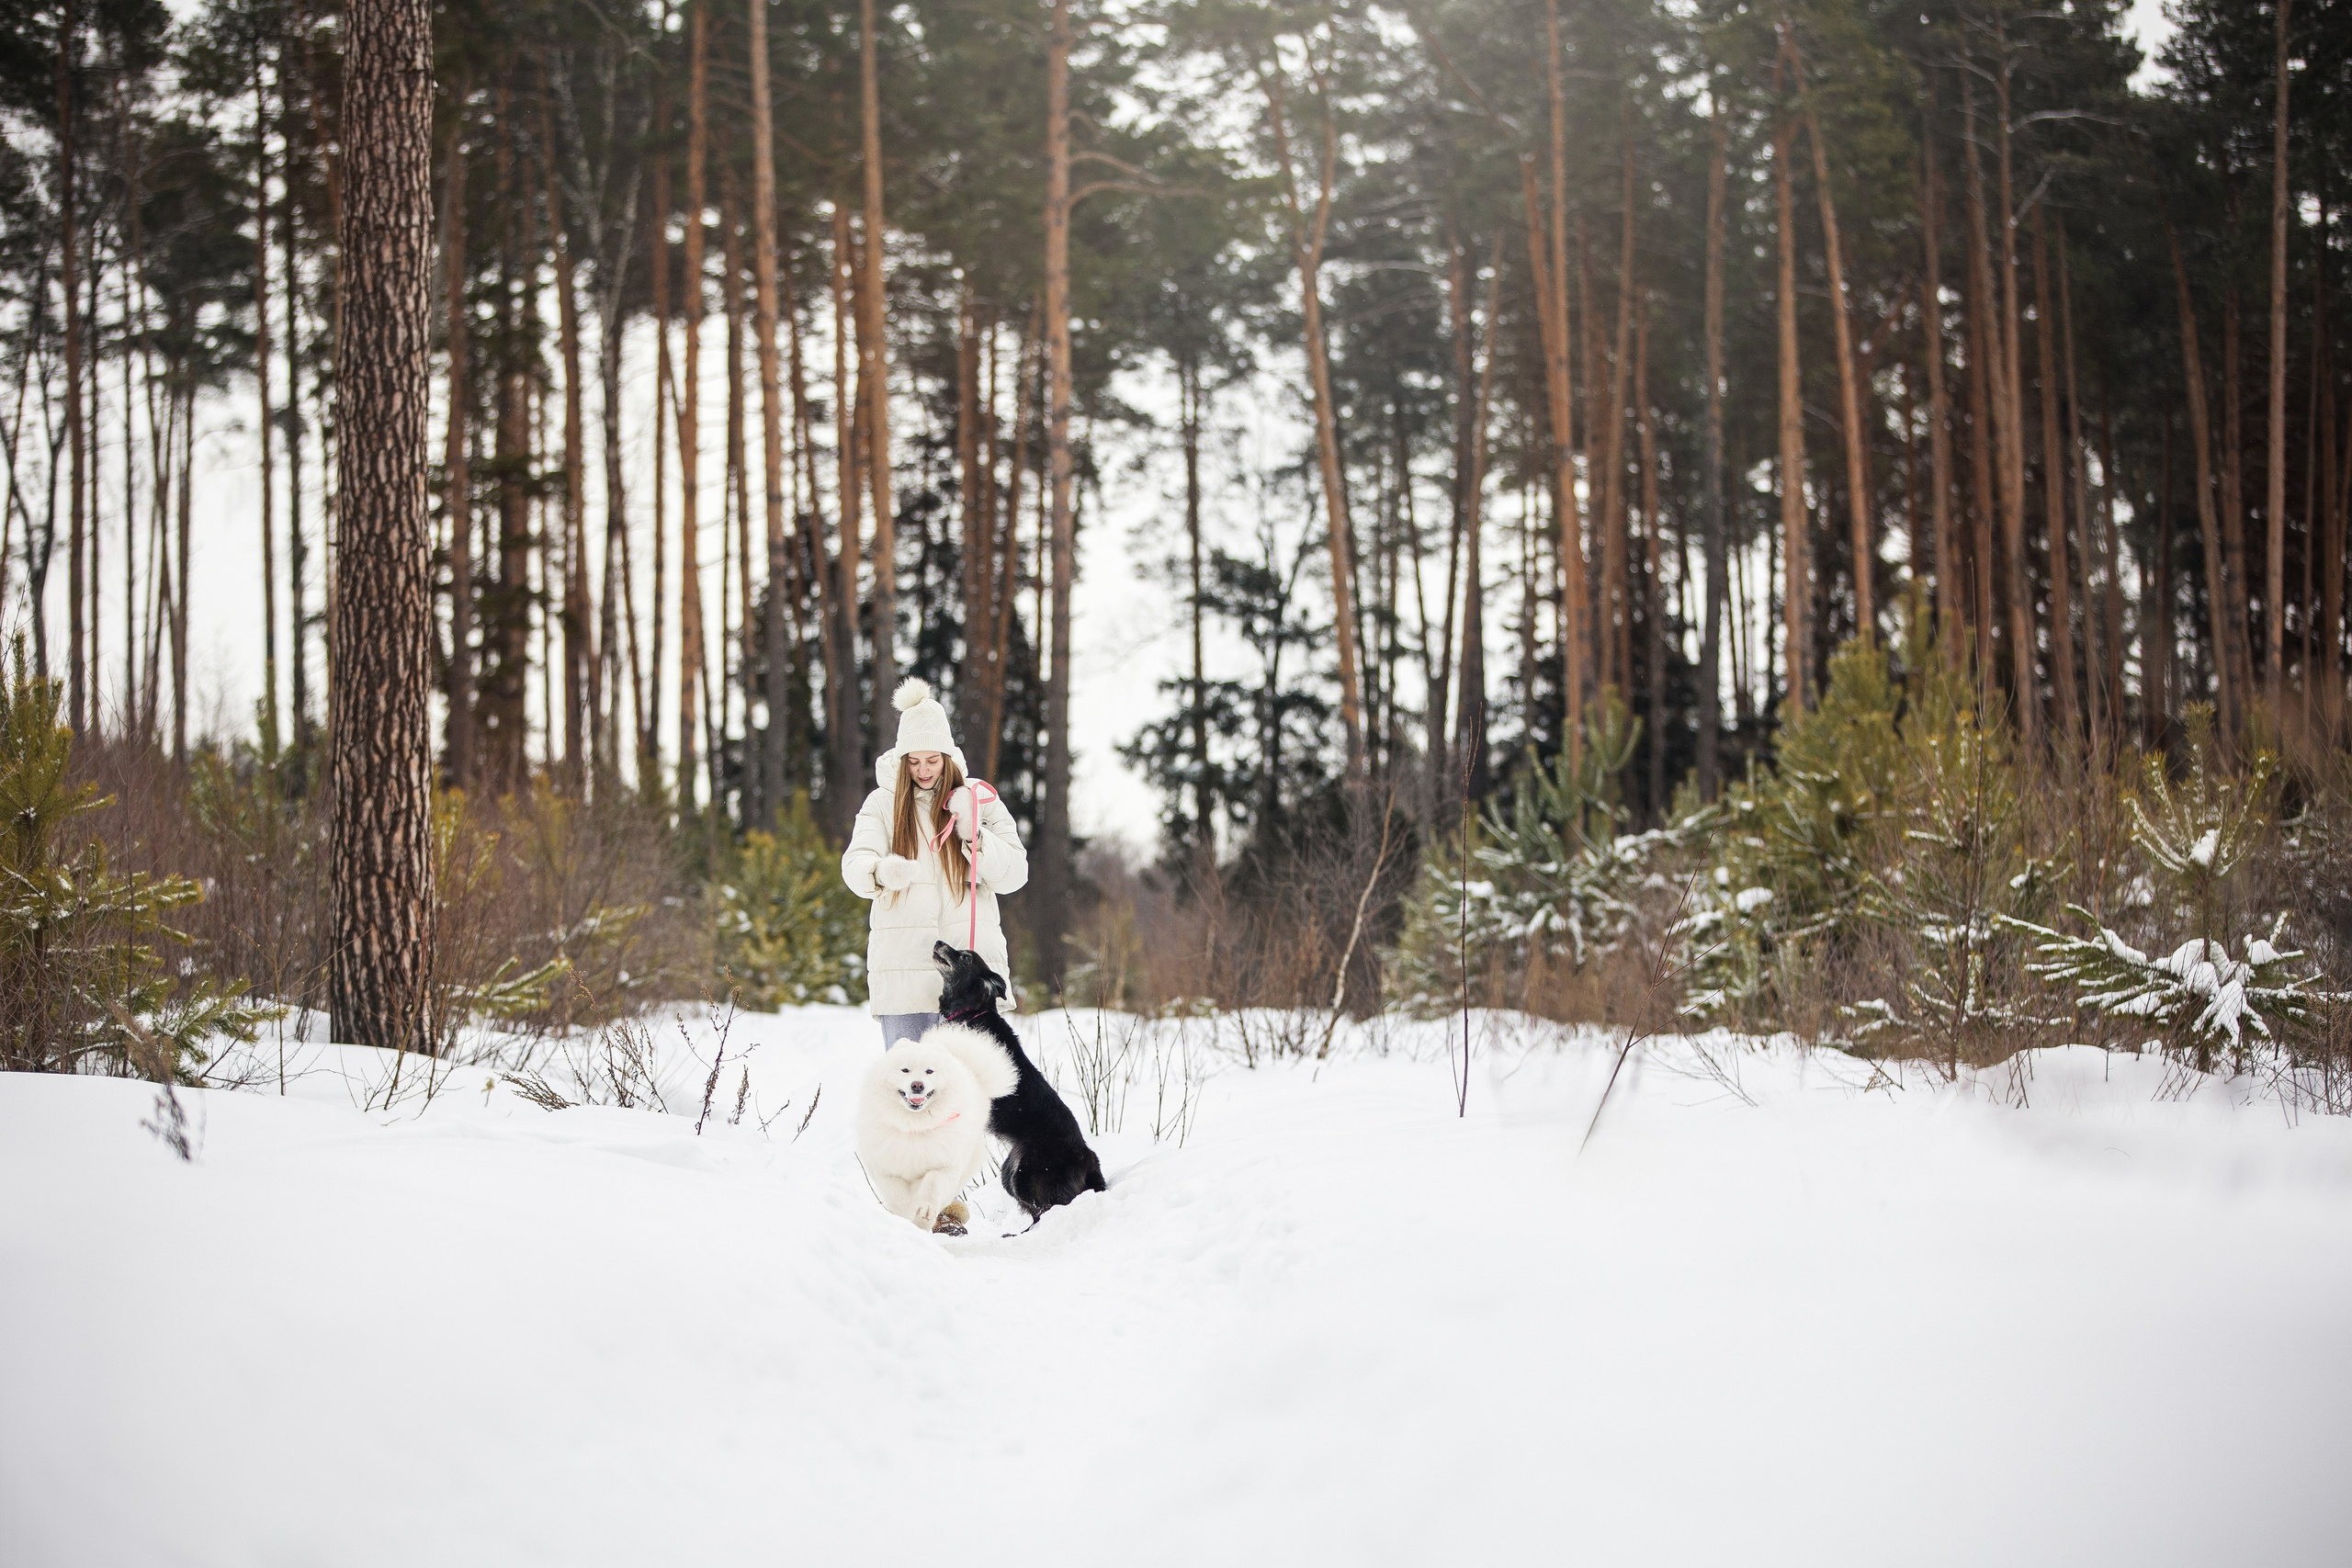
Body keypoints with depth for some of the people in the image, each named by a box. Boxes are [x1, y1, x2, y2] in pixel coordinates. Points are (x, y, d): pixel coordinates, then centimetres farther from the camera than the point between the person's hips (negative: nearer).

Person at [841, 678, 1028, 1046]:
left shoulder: (978, 800, 10)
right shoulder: (883, 804, 7)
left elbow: (1015, 874, 4)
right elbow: (855, 864, -10)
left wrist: (974, 833, -11)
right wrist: (881, 872, -33)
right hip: (904, 968, 0)